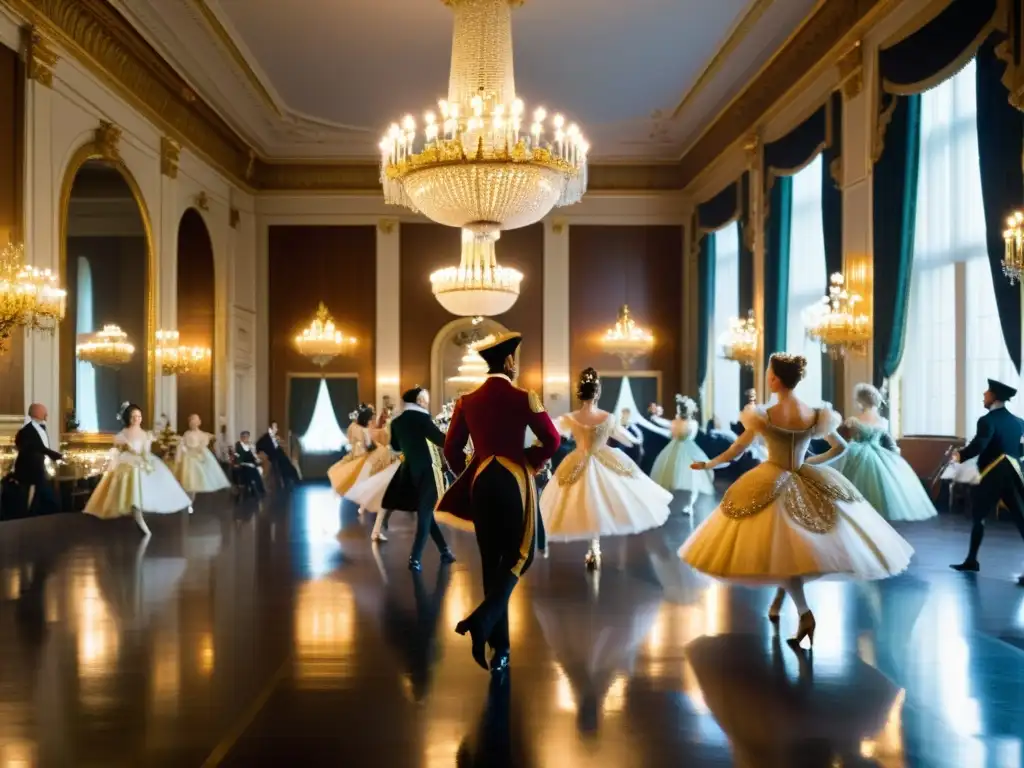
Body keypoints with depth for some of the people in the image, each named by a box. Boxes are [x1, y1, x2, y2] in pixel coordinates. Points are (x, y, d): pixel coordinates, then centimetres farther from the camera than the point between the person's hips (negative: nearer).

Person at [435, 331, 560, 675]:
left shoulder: (467, 401, 3)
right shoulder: (523, 398, -8)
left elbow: (452, 449, 4)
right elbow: (552, 441, -8)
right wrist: (532, 463, 8)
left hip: (480, 482, 4)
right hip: (513, 480, -4)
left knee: (491, 561, 12)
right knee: (517, 556, 8)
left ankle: (499, 649, 17)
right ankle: (483, 619, -16)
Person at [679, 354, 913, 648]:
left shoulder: (762, 416, -14)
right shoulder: (815, 415, -5)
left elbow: (734, 452, -5)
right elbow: (840, 447, 9)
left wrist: (706, 464, 10)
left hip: (771, 485, -3)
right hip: (806, 483, 4)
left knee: (780, 547, 3)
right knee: (801, 545, 22)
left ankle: (805, 613, -10)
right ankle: (779, 599, 29)